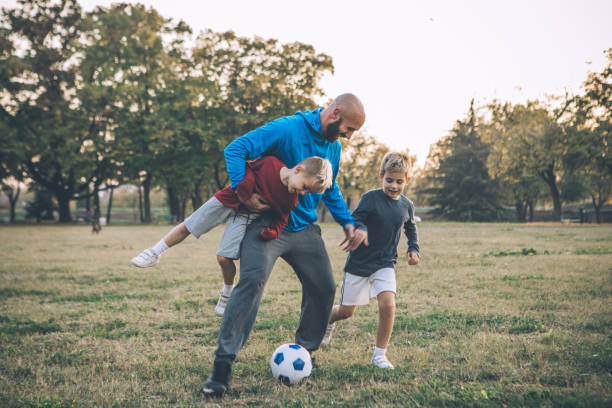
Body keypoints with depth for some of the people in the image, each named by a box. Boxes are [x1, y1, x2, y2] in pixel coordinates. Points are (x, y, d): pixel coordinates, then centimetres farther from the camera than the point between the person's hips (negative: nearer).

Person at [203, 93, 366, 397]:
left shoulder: (333, 148, 8)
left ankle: (304, 352, 26)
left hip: (305, 228, 7)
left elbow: (331, 190, 23)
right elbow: (235, 150, -20)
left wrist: (347, 221, 11)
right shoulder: (286, 129, -17)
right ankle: (223, 363, -20)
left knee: (323, 288, 6)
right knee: (252, 282, -23)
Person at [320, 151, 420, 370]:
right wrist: (360, 229, -37)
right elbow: (354, 219, -14)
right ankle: (328, 321, 44)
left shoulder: (407, 205, 3)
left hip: (385, 264, 3)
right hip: (359, 262, -3)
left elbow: (411, 229, 21)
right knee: (346, 311, 7)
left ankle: (379, 354, -1)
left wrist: (413, 249, 6)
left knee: (388, 305, -18)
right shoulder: (371, 198, -13)